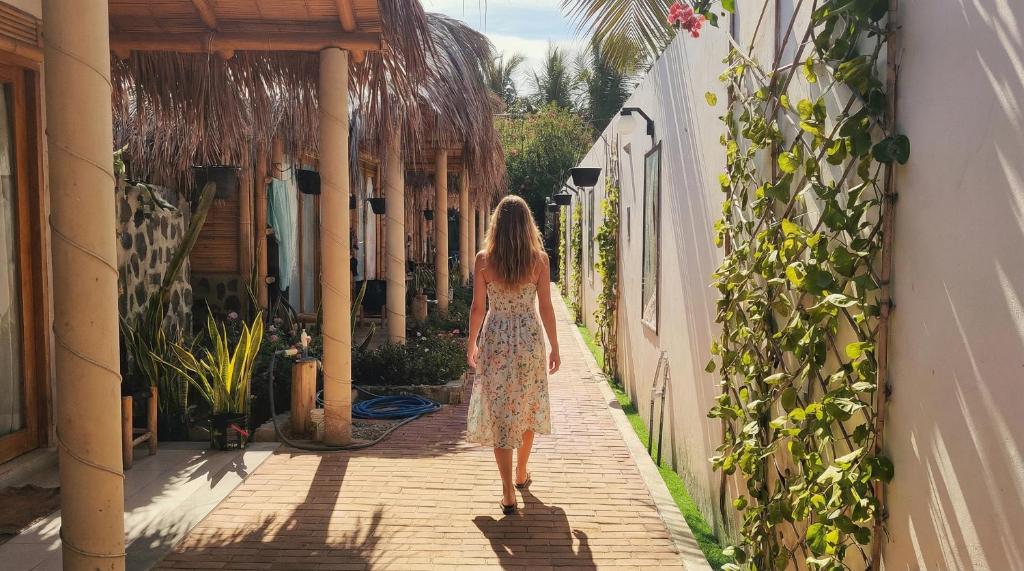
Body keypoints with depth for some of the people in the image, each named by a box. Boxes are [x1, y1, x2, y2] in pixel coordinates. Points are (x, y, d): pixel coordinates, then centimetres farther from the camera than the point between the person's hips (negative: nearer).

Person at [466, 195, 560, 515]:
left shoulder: (484, 259, -6)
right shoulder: (539, 259, -5)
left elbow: (478, 307, -3)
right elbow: (545, 307, -2)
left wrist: (471, 344, 11)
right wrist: (554, 347, 8)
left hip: (495, 339, -1)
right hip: (529, 338, 1)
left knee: (499, 412, 3)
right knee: (527, 407, 20)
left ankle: (508, 492, -1)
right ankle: (521, 474, 37)